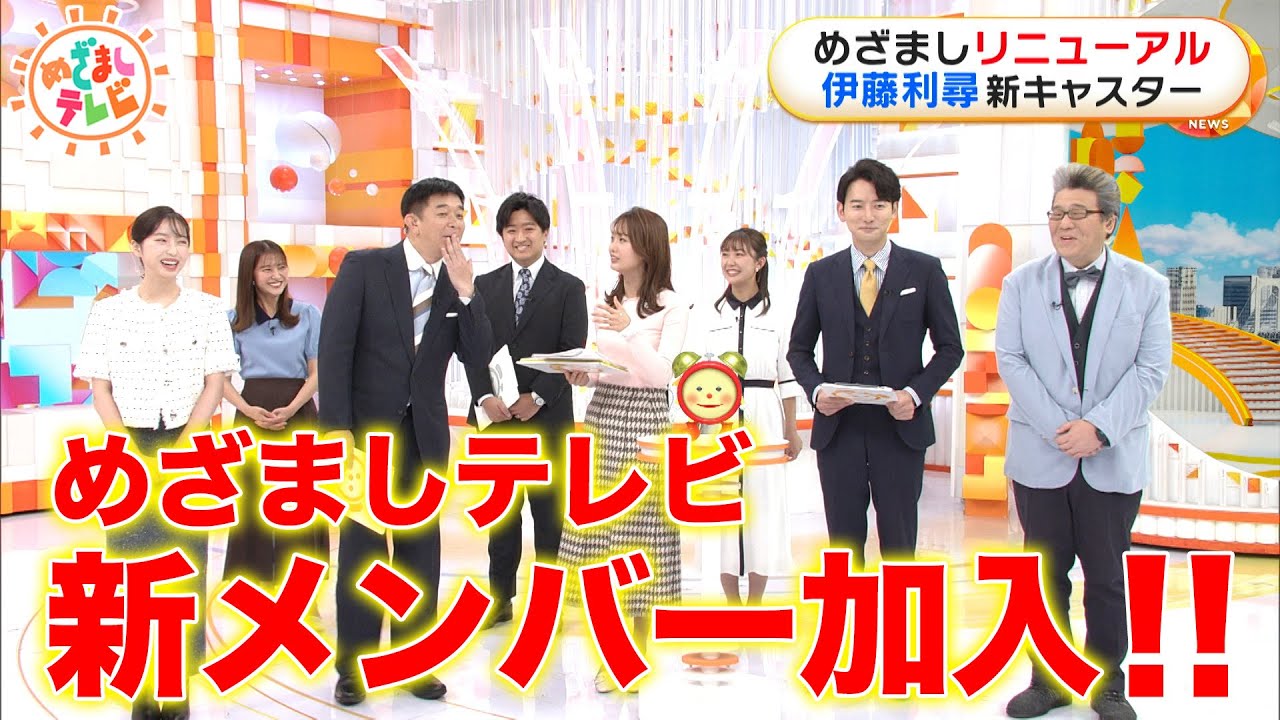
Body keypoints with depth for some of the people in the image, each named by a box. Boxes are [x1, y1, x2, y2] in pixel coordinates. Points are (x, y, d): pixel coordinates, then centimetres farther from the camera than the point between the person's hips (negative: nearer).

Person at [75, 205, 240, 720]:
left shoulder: (207, 310, 3)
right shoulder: (110, 312, 4)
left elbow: (214, 386, 1)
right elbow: (100, 389, 2)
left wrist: (179, 447, -10)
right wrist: (131, 452, -9)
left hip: (190, 449, 0)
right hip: (127, 450, 0)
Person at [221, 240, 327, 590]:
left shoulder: (307, 315, 1)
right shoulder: (234, 320, 4)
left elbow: (317, 372, 0)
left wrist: (291, 409, -15)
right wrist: (248, 410, -15)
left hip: (298, 414, 0)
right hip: (252, 415, 1)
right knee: (252, 500, 2)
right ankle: (252, 581, 11)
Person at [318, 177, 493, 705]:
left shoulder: (459, 285, 6)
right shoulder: (364, 267, -6)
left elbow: (478, 356, -3)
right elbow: (334, 346, -9)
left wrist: (465, 291, -15)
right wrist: (337, 426, -15)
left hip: (424, 430, 4)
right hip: (365, 427, -4)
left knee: (421, 547, 8)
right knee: (361, 547, 2)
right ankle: (353, 665, 13)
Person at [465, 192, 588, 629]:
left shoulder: (569, 288, 1)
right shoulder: (485, 286, 10)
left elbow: (572, 354, -6)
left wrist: (536, 398, -14)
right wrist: (485, 397, -10)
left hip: (547, 416, -3)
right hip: (495, 415, 3)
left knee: (548, 509, 4)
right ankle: (500, 598, 17)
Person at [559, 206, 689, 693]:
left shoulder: (671, 307, -5)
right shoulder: (605, 302, 13)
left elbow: (662, 373, -14)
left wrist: (626, 332, -25)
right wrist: (580, 375, -4)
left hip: (643, 423, -5)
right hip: (601, 419, 6)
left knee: (639, 532, -1)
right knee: (599, 534, 4)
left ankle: (639, 652, 11)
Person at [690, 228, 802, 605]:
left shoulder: (778, 317, 3)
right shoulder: (705, 315, 4)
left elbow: (788, 378, 6)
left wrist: (791, 431, 8)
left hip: (763, 421, 0)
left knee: (762, 503, 3)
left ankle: (754, 604, 17)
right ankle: (732, 605, 17)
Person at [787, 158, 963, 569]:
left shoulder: (924, 271, 2)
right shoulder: (821, 274, 5)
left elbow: (950, 347, 4)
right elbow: (799, 349, 11)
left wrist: (917, 393, -12)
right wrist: (816, 390, -9)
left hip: (900, 426, -1)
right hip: (839, 426, 1)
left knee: (899, 542, 7)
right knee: (844, 542, 10)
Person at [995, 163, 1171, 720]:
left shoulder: (1146, 287, 2)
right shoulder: (1021, 284, 4)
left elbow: (1151, 369, -5)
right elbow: (1011, 361, -3)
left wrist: (1098, 427, -17)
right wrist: (1058, 427, -14)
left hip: (1114, 460, -1)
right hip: (1040, 458, 1)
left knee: (1107, 578, 9)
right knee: (1046, 575, 9)